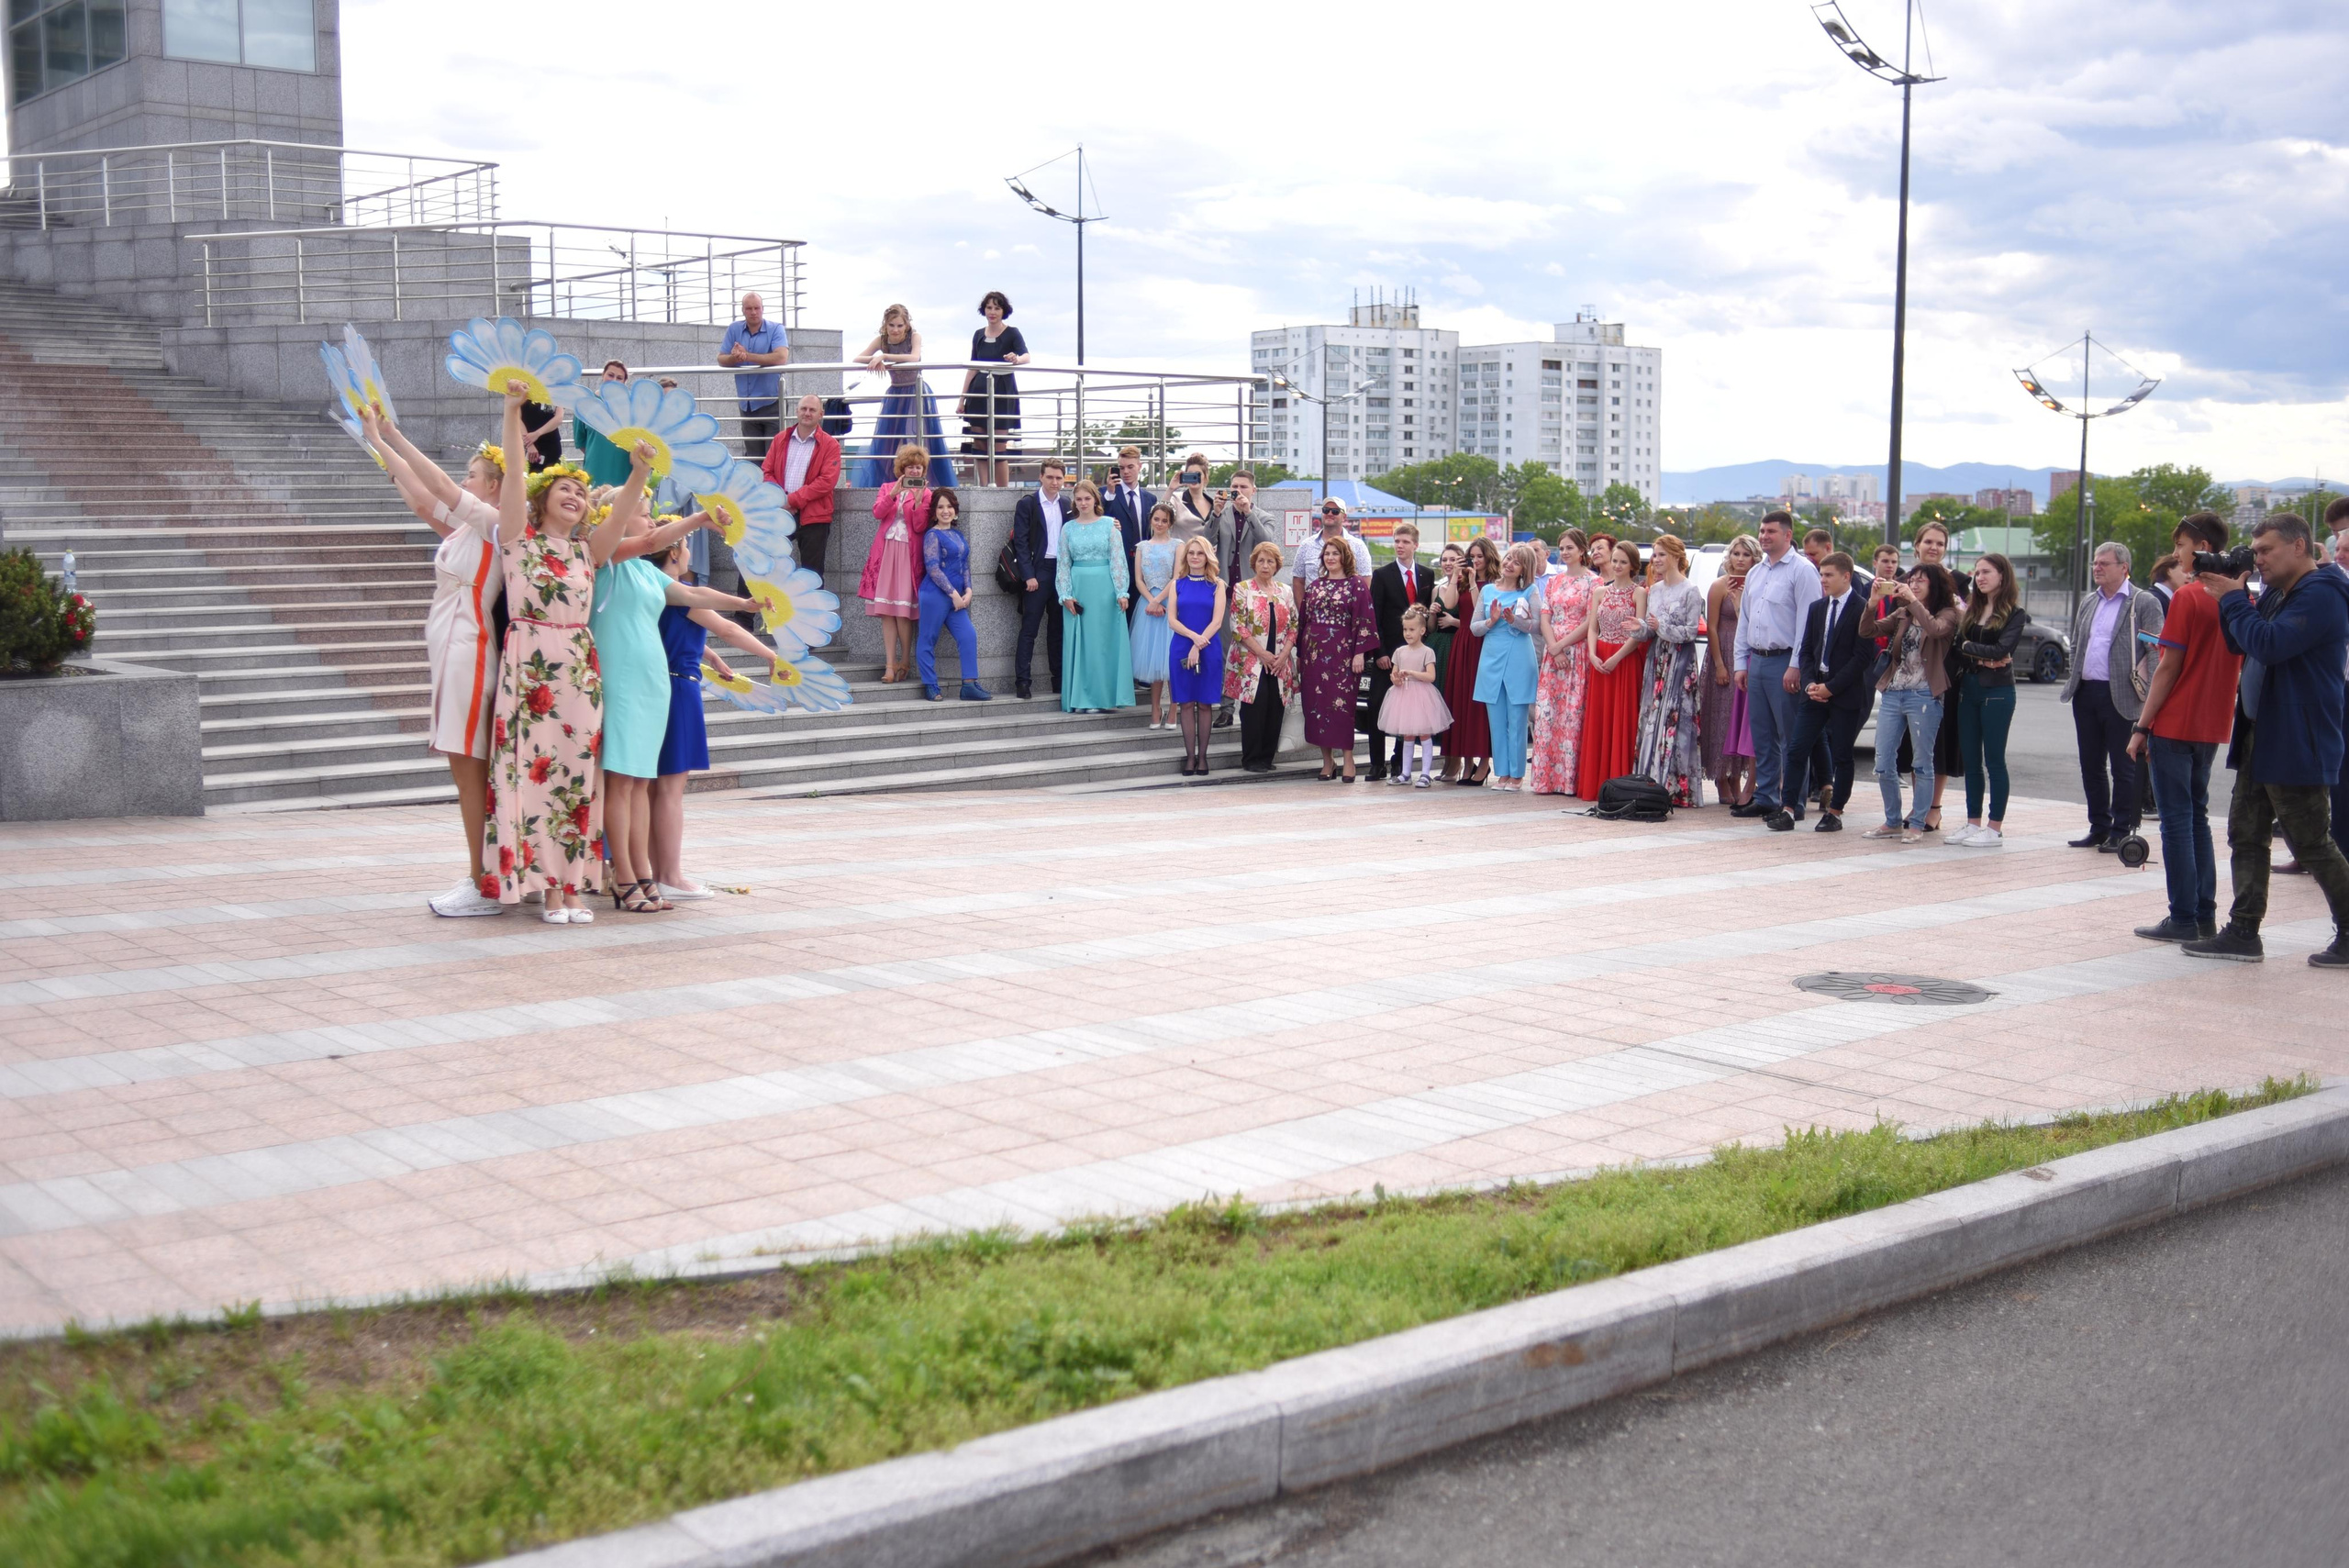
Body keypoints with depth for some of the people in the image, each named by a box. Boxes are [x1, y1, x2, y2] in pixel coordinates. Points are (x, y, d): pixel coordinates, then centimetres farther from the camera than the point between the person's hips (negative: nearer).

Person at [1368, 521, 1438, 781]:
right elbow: (1374, 617, -3)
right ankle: (1378, 764, 3)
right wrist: (1380, 652, -10)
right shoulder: (1382, 575, 1)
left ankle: (1400, 764, 9)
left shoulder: (1427, 576, 9)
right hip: (1387, 654, -2)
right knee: (1378, 708, -3)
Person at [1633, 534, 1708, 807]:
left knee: (1676, 721, -9)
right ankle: (1653, 783, 5)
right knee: (1652, 720, 2)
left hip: (1681, 662, -7)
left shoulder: (1690, 591, -5)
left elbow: (1692, 631, -9)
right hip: (1657, 660, 7)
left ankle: (1678, 788, -7)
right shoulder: (1654, 590, 15)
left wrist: (1662, 628, -15)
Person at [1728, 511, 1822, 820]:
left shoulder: (1802, 571, -7)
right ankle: (1765, 798, 16)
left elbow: (1807, 621, -12)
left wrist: (1796, 666, -17)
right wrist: (1741, 662, 14)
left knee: (1790, 737, -3)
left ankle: (1792, 801, 1)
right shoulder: (1754, 572, 17)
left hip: (1784, 661, -7)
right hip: (1757, 661, 7)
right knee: (1762, 736, 10)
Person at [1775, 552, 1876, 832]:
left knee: (1841, 755, 2)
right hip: (1816, 690, 6)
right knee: (1796, 750, -1)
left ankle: (1835, 812, 11)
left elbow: (1862, 656, -13)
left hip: (1848, 694, -6)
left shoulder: (1863, 609, -8)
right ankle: (1788, 810, 1)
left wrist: (1831, 687, -14)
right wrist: (1810, 683, -3)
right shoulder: (1817, 608, 13)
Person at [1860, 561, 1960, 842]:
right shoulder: (1901, 615, 15)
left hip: (1924, 696, -6)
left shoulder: (1947, 614, 0)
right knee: (1884, 763, 5)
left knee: (1921, 763, 1)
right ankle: (1892, 822, 16)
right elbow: (1868, 631, 4)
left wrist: (1912, 600, -21)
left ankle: (1916, 825, 6)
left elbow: (1935, 629, -23)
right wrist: (1874, 602, -11)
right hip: (1893, 693, 6)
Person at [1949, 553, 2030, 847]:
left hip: (1997, 692, -6)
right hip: (1968, 688, 6)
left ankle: (1995, 829, 2)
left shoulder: (2014, 613, -5)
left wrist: (1968, 647, -8)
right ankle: (1973, 823, 15)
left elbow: (2001, 650, -17)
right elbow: (1957, 649, 7)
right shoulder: (1971, 610, 12)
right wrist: (1981, 658, -10)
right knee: (1970, 760, 8)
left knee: (1994, 760, -2)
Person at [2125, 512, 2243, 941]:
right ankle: (2206, 917, 15)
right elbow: (2241, 666, 12)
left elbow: (2170, 667, -14)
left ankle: (2183, 920, -1)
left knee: (2177, 820, -2)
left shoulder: (2187, 597, -13)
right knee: (2197, 817, 15)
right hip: (2213, 726, 7)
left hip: (2175, 724, -7)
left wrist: (2141, 727, -10)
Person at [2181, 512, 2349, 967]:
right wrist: (2230, 597, 1)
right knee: (2246, 837, 9)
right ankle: (2243, 933, 13)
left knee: (2312, 845, -1)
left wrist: (2233, 599, -15)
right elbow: (2242, 644, 16)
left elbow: (2271, 645, -26)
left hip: (2298, 745, -10)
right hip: (2260, 738, 10)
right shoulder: (2275, 594, 14)